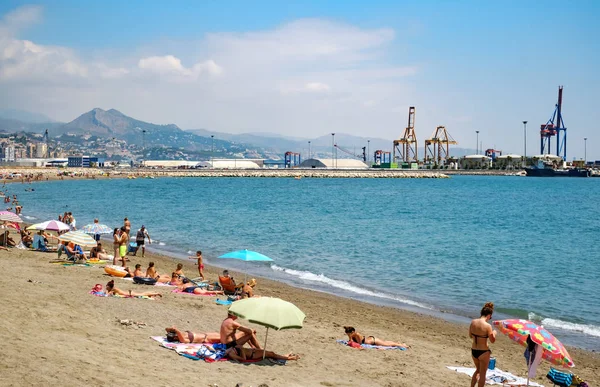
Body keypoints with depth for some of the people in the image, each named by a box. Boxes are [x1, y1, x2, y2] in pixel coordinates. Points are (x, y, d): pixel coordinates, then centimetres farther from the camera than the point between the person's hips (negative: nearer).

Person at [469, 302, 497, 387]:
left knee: (478, 370, 29)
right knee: (482, 374, 12)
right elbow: (493, 340, -12)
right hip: (483, 352, -6)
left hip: (473, 351, 6)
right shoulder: (487, 326, -21)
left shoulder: (473, 322, -5)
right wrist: (494, 333, 7)